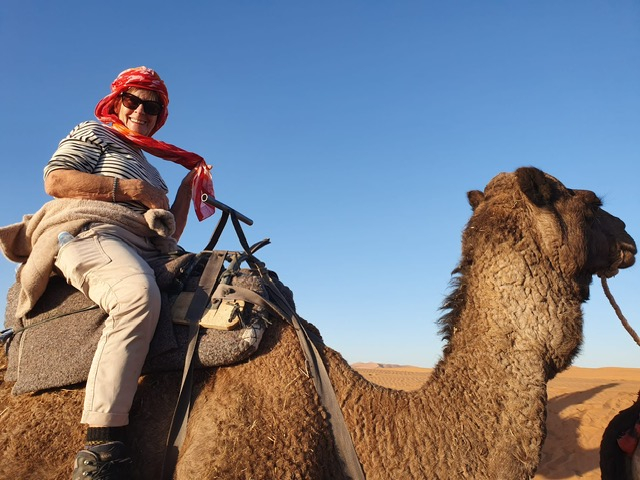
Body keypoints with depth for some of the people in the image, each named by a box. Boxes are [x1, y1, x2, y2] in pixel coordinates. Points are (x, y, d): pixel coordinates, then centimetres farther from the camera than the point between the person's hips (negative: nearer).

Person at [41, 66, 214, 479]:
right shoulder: (93, 134, 16)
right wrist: (132, 189, -6)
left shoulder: (147, 166, 33)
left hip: (147, 256, 7)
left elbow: (169, 236, 28)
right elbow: (55, 181, -4)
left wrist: (187, 188, 21)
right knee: (138, 293, -40)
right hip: (97, 237, -7)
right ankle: (100, 446, -42)